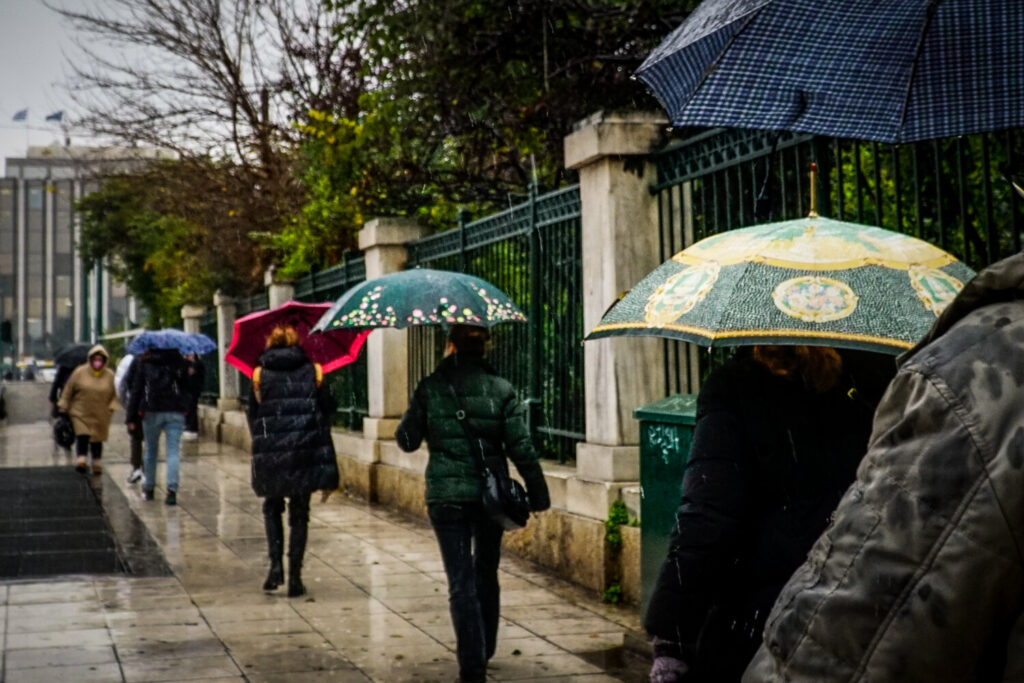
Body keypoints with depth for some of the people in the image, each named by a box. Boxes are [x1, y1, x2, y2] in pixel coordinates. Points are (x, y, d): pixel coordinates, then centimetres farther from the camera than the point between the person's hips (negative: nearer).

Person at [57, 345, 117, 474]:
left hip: (101, 415, 2)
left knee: (97, 439, 8)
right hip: (80, 413, -2)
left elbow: (114, 395, 9)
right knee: (82, 436, -16)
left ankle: (96, 463, 22)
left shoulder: (109, 376, 1)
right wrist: (63, 405, 4)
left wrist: (111, 408, -3)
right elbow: (68, 389, 4)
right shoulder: (80, 372, -4)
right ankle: (81, 460, -13)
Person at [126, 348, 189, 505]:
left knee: (151, 451, 16)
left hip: (152, 411, 0)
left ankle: (148, 488, 26)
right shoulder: (180, 362, 2)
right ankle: (172, 491, -15)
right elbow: (188, 387, 4)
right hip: (176, 412, 0)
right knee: (173, 452, -2)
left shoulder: (144, 362, 1)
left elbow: (136, 390, 2)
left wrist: (131, 417, 4)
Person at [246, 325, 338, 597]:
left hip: (270, 454, 0)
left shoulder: (260, 375, 2)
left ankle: (276, 565, 2)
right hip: (306, 453, 0)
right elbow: (327, 410, 3)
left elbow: (253, 417, 5)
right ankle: (294, 577, 5)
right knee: (299, 514, 8)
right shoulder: (312, 371, 4)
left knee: (272, 508, 19)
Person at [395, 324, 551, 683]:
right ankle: (483, 651, 35)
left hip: (446, 496, -2)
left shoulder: (430, 388, -6)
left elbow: (407, 441, 1)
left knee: (461, 581, 0)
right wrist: (538, 494, 3)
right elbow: (521, 448, -6)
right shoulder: (501, 389, -4)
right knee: (486, 575, 20)